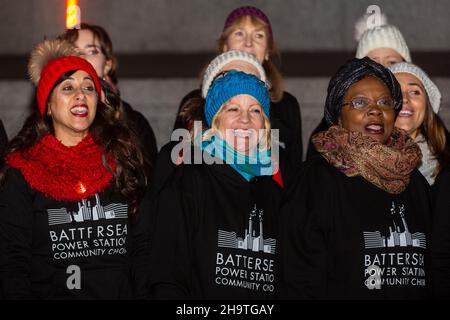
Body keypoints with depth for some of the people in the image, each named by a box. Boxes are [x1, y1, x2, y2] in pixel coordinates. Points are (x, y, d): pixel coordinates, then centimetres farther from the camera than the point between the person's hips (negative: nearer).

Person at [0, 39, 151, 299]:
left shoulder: (123, 161, 6)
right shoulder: (23, 172, -1)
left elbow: (143, 247, 5)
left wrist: (144, 294, -6)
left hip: (122, 292, 2)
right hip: (51, 292, -2)